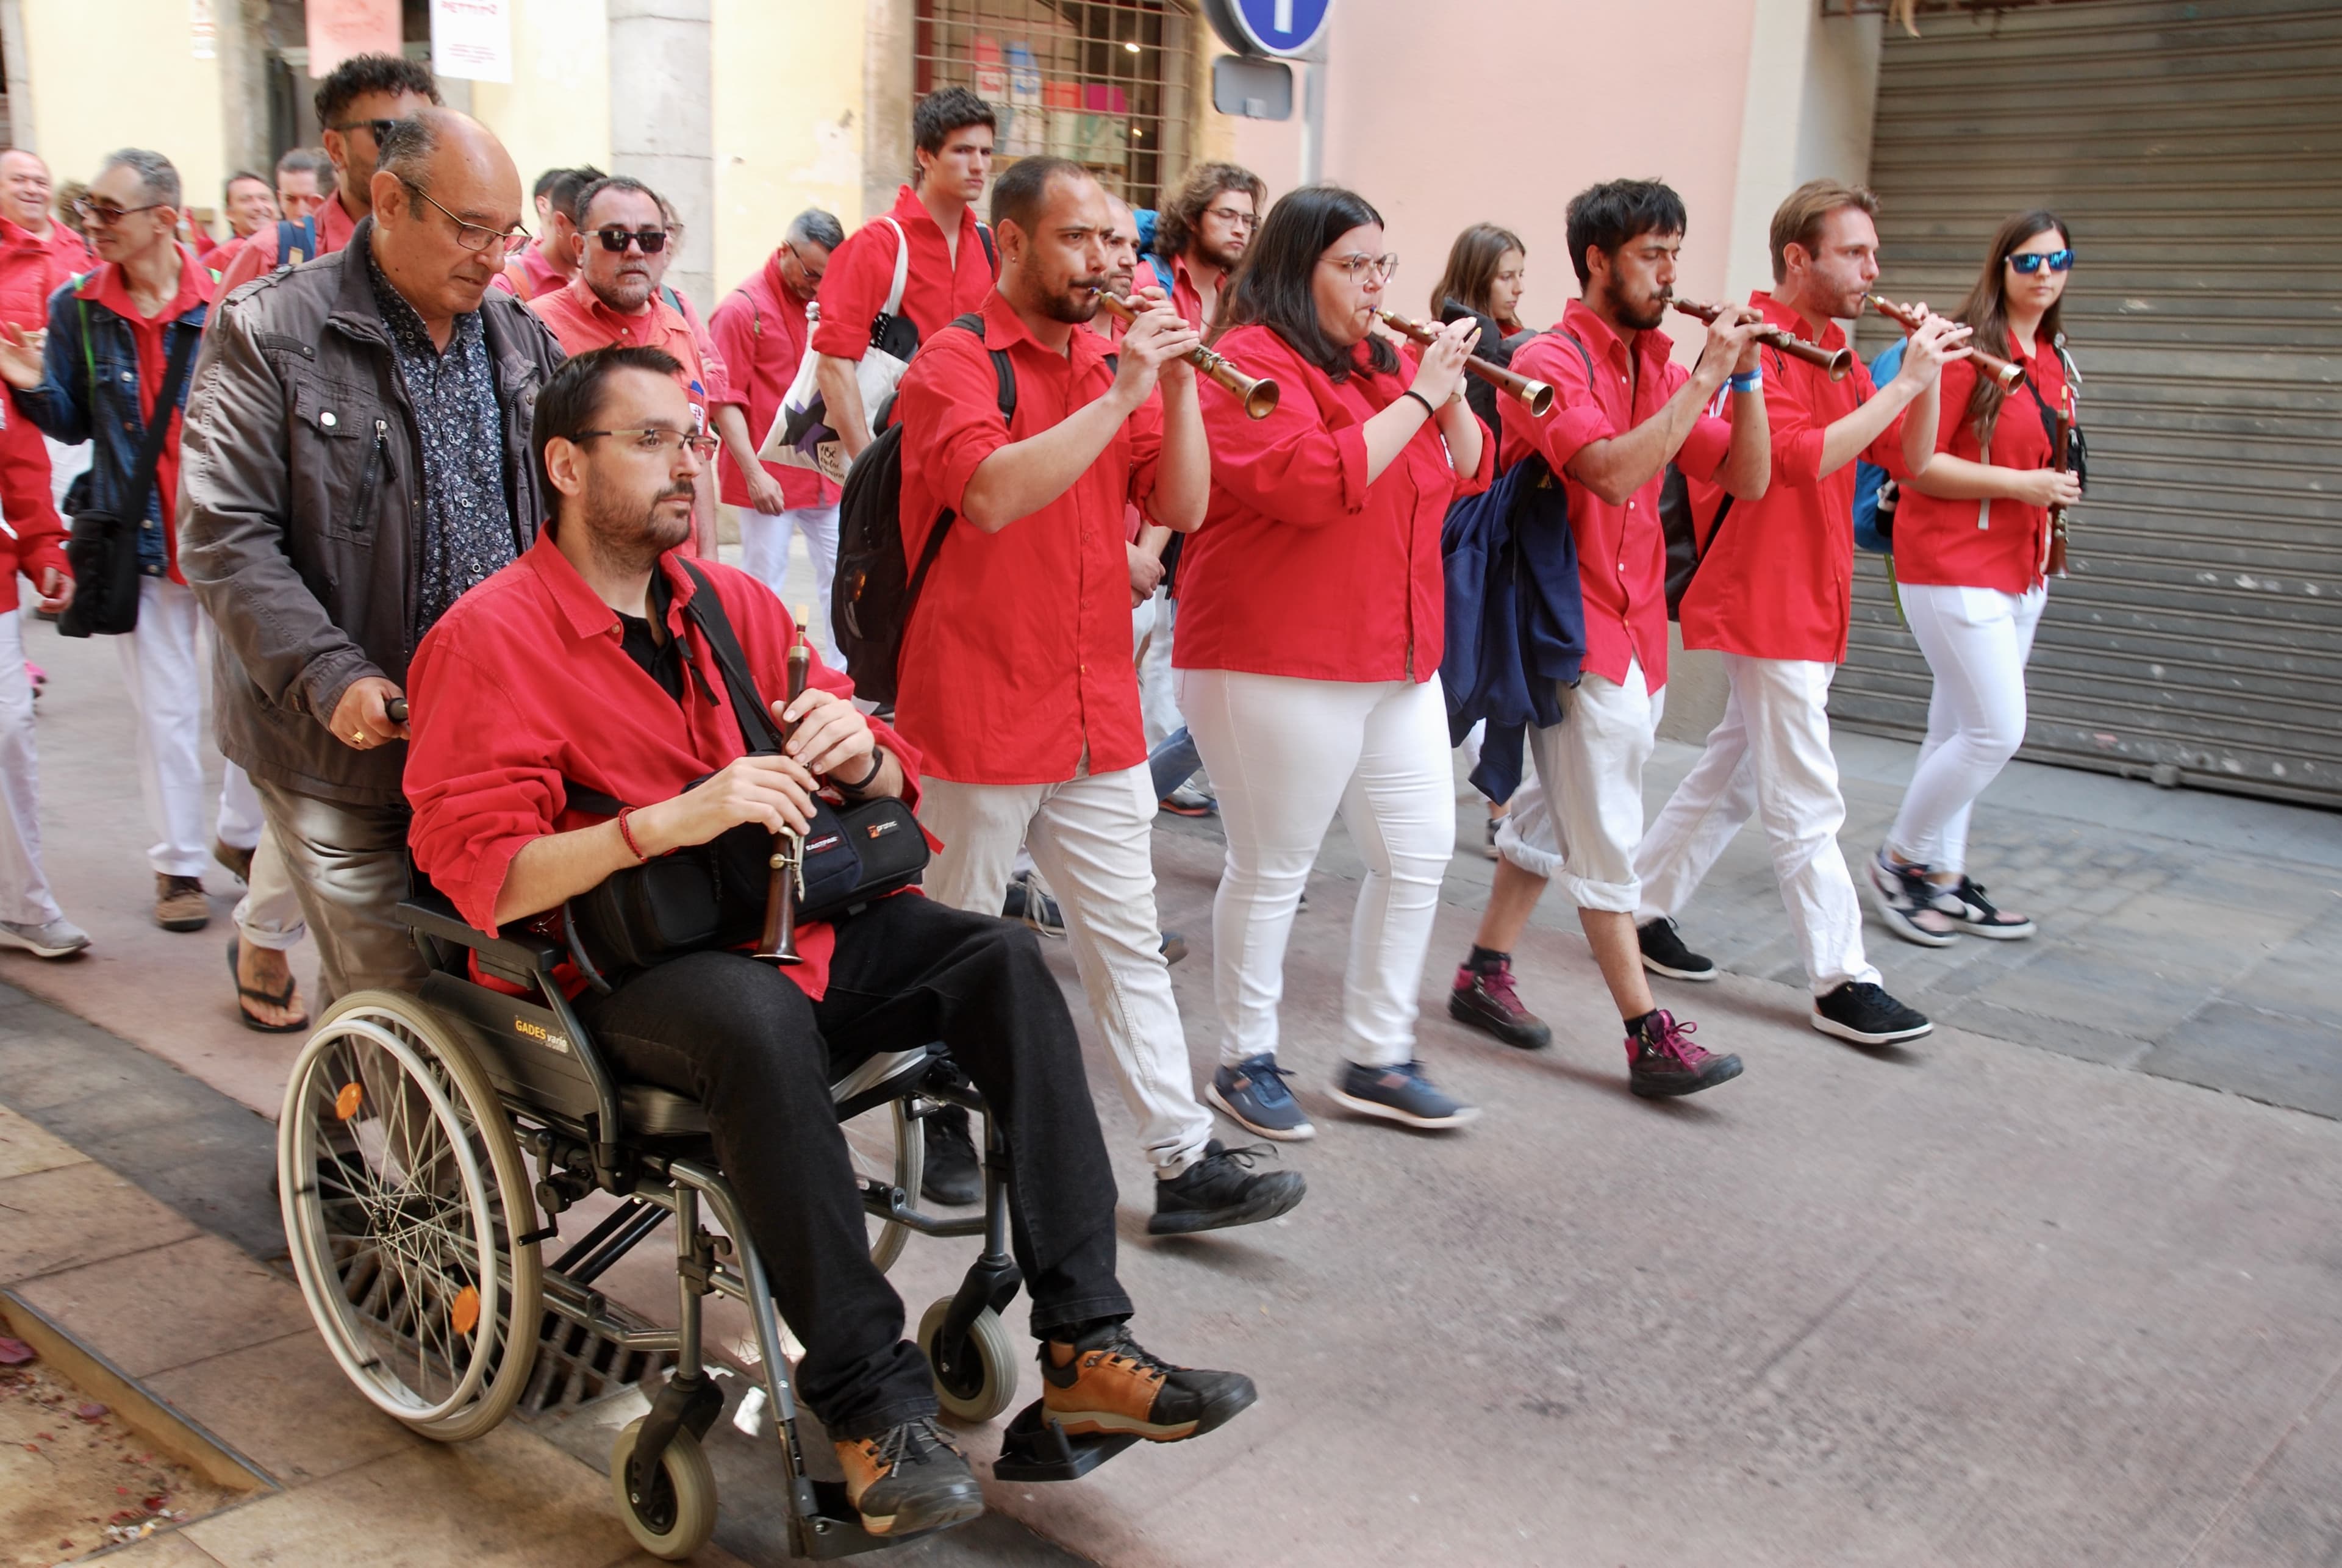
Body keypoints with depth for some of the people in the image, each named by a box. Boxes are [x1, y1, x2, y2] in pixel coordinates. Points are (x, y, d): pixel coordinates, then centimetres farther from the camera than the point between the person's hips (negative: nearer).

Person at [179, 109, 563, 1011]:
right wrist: (333, 680, -20)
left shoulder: (520, 338, 11)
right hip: (349, 750, -4)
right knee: (386, 994, 1)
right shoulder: (268, 335, -5)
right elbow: (227, 540, -10)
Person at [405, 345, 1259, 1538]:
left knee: (1003, 960, -16)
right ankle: (871, 1401, -26)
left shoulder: (735, 602, 13)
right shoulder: (490, 636, -5)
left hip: (795, 918, 6)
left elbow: (897, 786, 14)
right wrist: (673, 819, -27)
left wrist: (857, 754, -11)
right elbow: (480, 873, -15)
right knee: (761, 1016, -37)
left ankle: (1083, 1343, -17)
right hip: (617, 975, -6)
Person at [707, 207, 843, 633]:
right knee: (765, 584, 1)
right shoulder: (742, 307, -9)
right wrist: (754, 473, -17)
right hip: (769, 478, -6)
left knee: (841, 574, 8)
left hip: (821, 472, 6)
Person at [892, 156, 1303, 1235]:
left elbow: (1183, 508, 5)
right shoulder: (953, 365, -8)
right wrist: (1122, 396, -23)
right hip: (979, 720, -6)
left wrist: (1178, 386, -8)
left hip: (1100, 720, 6)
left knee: (1129, 944, 8)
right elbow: (992, 494, -26)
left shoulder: (1113, 364, 11)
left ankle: (1185, 1163, 13)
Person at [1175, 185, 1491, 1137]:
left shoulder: (1384, 361, 13)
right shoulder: (1249, 363, -11)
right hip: (1279, 665, -8)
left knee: (1419, 853, 10)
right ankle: (1246, 1062, 20)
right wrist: (1417, 395, -19)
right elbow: (1314, 481, -25)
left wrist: (1451, 392, -3)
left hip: (1399, 661, 9)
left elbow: (1469, 473, 15)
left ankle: (1375, 1060, 23)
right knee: (1272, 868, 2)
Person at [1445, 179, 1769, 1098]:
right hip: (1573, 626, -8)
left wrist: (1744, 377, -6)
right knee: (1604, 838, -4)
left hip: (1634, 627, 8)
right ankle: (1650, 1038, 0)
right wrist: (1705, 377, -21)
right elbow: (1613, 471, -27)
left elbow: (1748, 480, 7)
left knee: (1559, 810, 15)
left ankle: (1485, 972, 28)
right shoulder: (1551, 361, -11)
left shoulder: (1658, 365, 11)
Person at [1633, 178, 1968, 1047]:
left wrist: (1926, 375, -4)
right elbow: (1801, 456, -26)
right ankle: (1842, 983, 1)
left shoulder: (1833, 352, 16)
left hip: (1809, 604, 10)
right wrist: (1902, 381, -22)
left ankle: (1643, 910, 27)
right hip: (1767, 602, -10)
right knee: (1807, 804, -5)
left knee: (1734, 773, 16)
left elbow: (1908, 461, 11)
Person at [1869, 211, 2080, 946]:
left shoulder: (2053, 361, 14)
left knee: (1959, 731, 12)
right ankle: (1897, 862, 7)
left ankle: (1943, 877, 20)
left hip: (2018, 568, 8)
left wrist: (2055, 497, 10)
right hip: (1953, 563, -8)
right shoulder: (1966, 351, -11)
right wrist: (2020, 484, -17)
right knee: (1999, 729, -10)